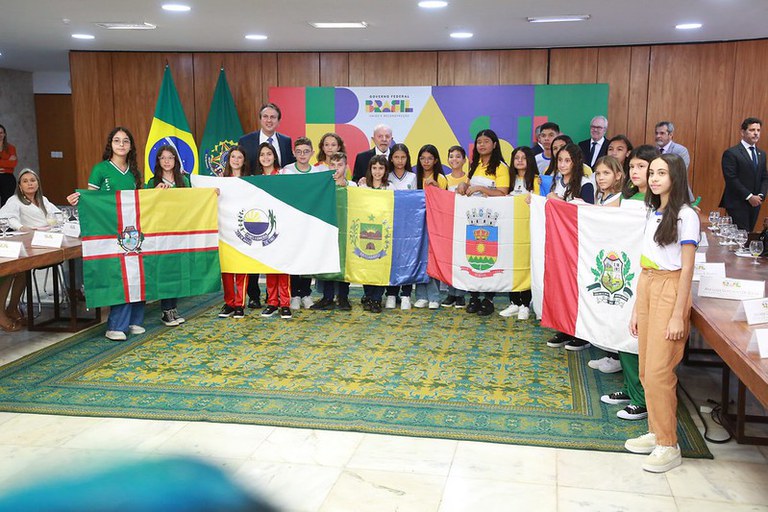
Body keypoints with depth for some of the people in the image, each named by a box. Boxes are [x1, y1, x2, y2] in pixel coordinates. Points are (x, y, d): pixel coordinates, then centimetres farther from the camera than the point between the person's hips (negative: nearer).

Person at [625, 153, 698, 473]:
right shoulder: (652, 213, 12)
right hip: (646, 288, 7)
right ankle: (656, 432, 24)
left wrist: (678, 315, -14)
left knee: (658, 371, -7)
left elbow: (686, 269, -11)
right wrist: (637, 308, 14)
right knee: (646, 370, 10)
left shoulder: (685, 216, -9)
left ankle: (668, 446, 4)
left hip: (670, 290, -7)